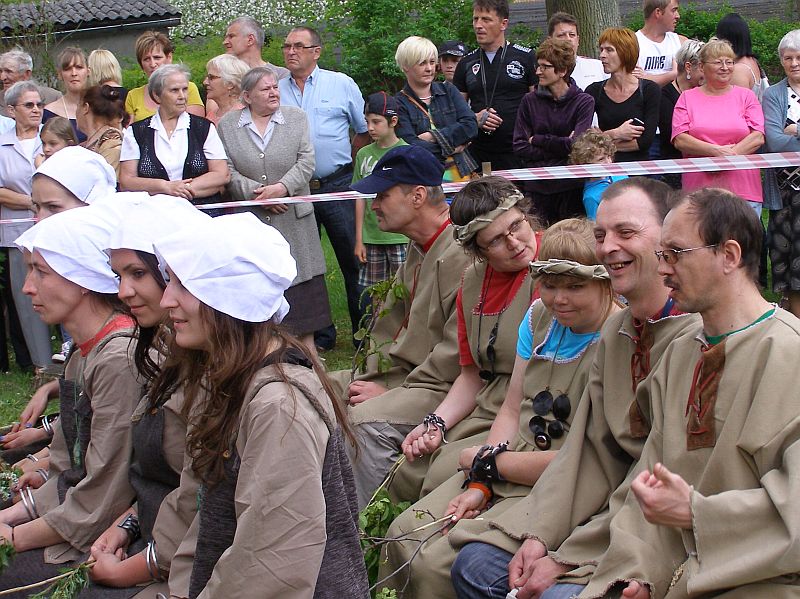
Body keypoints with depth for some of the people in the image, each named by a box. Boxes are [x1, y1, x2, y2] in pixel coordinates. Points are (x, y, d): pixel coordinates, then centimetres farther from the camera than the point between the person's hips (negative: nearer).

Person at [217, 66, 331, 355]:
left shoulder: (296, 117, 7)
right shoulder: (227, 124, 4)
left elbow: (306, 162, -1)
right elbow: (227, 170, -3)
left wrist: (282, 187, -16)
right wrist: (257, 193, -14)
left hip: (293, 220, 1)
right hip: (251, 222, -1)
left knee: (300, 282, 2)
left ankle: (307, 347, 11)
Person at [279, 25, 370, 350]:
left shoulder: (341, 84, 2)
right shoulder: (275, 91, 7)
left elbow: (366, 131, 8)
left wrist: (345, 162, 8)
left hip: (337, 186, -2)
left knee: (353, 259, 0)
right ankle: (319, 335, 18)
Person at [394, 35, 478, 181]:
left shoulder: (448, 91, 16)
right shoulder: (398, 103, 3)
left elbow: (470, 126, 3)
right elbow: (410, 146, -9)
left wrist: (432, 136, -6)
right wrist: (451, 147, -4)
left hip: (460, 173, 3)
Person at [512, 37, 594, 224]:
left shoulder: (584, 101, 0)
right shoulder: (530, 101, 7)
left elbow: (576, 145, -12)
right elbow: (520, 147, -1)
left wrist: (537, 140, -4)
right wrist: (560, 148, -9)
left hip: (571, 188, -2)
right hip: (537, 187, 2)